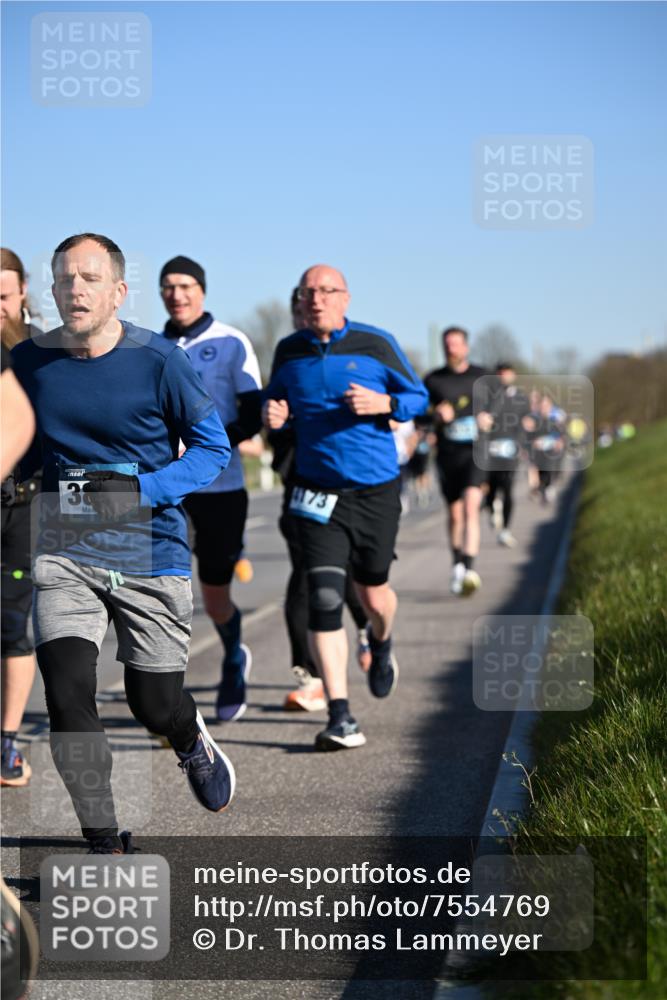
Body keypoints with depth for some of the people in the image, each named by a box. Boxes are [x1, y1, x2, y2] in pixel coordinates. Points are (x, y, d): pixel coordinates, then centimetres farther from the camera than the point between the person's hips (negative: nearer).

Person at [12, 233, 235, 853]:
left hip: (150, 554, -2)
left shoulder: (158, 361, -9)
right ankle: (105, 846, -1)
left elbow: (214, 448, -4)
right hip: (62, 554, 2)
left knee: (155, 707, 7)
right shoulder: (29, 362, 1)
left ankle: (193, 743, 46)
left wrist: (140, 490, -17)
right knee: (67, 697, -14)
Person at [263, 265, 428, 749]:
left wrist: (384, 403, -18)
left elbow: (418, 396, 3)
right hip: (317, 493, 1)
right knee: (324, 598, -13)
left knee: (373, 594, 13)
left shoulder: (375, 344, -5)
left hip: (376, 490, -1)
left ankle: (381, 645, 52)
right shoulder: (288, 351, 3)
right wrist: (274, 415, -6)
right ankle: (340, 716, -11)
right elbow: (275, 399, 18)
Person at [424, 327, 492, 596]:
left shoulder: (481, 376, 7)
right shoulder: (432, 380, 5)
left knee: (471, 505, -20)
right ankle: (457, 564, 32)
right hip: (447, 454, 2)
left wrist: (489, 418, -6)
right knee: (455, 513, 10)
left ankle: (470, 568, -29)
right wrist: (436, 416, -15)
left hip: (475, 451, -1)